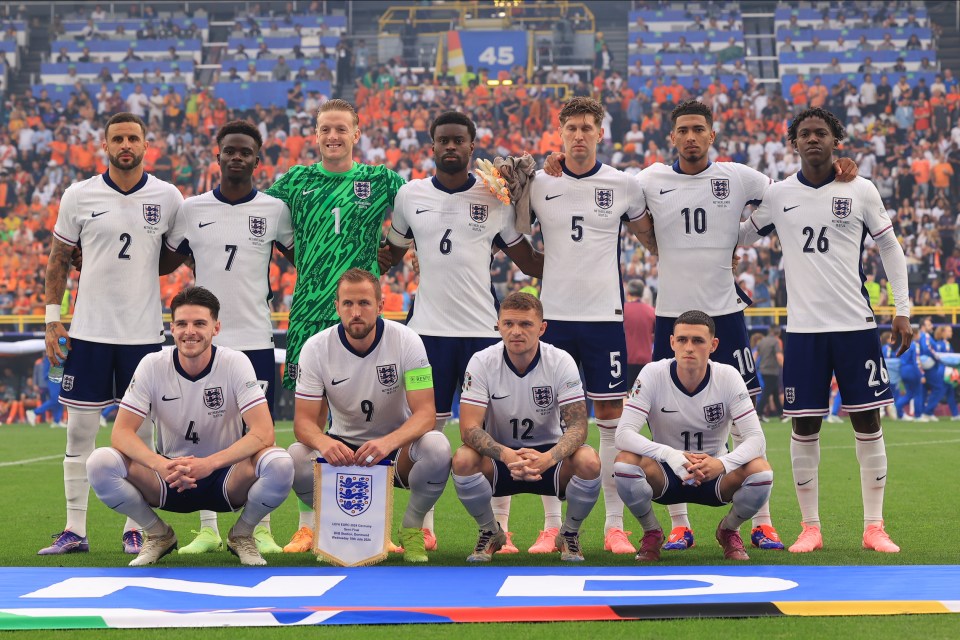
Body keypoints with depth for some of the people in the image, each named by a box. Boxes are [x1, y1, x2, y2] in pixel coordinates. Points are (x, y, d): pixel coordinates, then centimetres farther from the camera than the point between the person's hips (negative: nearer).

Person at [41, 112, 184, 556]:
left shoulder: (168, 198, 1)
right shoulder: (79, 196, 1)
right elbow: (58, 260, 7)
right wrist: (52, 320, 1)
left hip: (143, 332, 0)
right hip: (89, 331, 0)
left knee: (139, 432, 4)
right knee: (79, 429, 1)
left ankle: (134, 529, 13)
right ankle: (74, 530, 8)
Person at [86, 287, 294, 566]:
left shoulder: (235, 364, -12)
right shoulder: (153, 365, -9)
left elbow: (263, 433, -20)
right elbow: (121, 433, -14)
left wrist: (209, 463, -35)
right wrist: (160, 465, -34)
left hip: (226, 476, -1)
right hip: (169, 479, 1)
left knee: (280, 464, -33)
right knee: (100, 464, -26)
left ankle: (242, 535, -1)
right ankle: (158, 535, 2)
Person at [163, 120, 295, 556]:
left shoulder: (275, 210, 3)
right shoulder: (191, 209, 5)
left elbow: (303, 258, 15)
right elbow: (164, 262, 15)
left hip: (256, 339, -1)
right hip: (204, 338, 1)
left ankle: (261, 531, 10)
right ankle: (208, 530, 13)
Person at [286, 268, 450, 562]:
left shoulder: (406, 341, -16)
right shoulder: (316, 348, -12)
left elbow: (425, 412, -21)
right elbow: (304, 420, -13)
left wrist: (389, 442, -42)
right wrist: (323, 442, -39)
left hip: (398, 448, -1)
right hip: (342, 448, 1)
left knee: (437, 447, -34)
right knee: (296, 457, -30)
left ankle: (412, 528, -5)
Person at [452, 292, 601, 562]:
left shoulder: (561, 362, -13)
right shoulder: (482, 362, -13)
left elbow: (578, 424, -18)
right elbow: (469, 427, -20)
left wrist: (549, 458, -39)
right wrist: (506, 455, -40)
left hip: (548, 455, 0)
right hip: (500, 456, 0)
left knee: (589, 461, -31)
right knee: (463, 459, -32)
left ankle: (569, 533, 0)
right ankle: (491, 532, -1)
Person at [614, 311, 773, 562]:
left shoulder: (728, 377, -14)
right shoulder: (653, 374, -17)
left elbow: (756, 438, -18)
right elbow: (623, 434, -25)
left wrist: (723, 464, -40)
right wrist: (670, 455, -42)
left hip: (715, 473, 1)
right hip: (665, 475, -1)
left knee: (760, 472, -30)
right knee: (625, 463, -33)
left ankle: (729, 531, 4)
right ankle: (651, 533, -2)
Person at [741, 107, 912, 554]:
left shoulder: (861, 190, 1)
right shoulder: (778, 195, 4)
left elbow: (889, 247, 9)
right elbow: (741, 234, 20)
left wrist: (902, 309, 5)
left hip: (856, 324, -1)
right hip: (803, 327, 1)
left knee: (867, 421, 1)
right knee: (805, 426, 2)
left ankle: (874, 527, 10)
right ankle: (810, 528, 12)